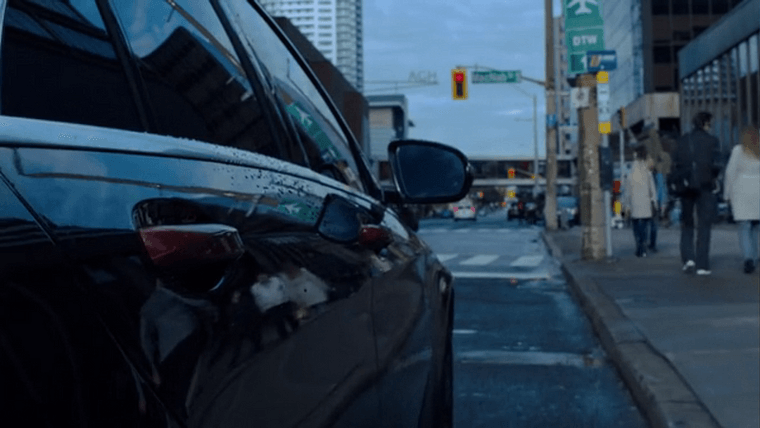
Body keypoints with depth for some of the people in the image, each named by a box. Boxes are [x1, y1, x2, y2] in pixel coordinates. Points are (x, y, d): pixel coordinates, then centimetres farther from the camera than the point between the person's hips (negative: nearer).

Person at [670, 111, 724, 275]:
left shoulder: (682, 141, 5)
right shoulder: (712, 141, -5)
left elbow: (675, 166, 4)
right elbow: (716, 165, -12)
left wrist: (680, 181, 12)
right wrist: (714, 179, 5)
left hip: (686, 188, 3)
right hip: (705, 187, -2)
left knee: (687, 224, 15)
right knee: (704, 226, 4)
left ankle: (688, 258, -1)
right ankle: (702, 265, 3)